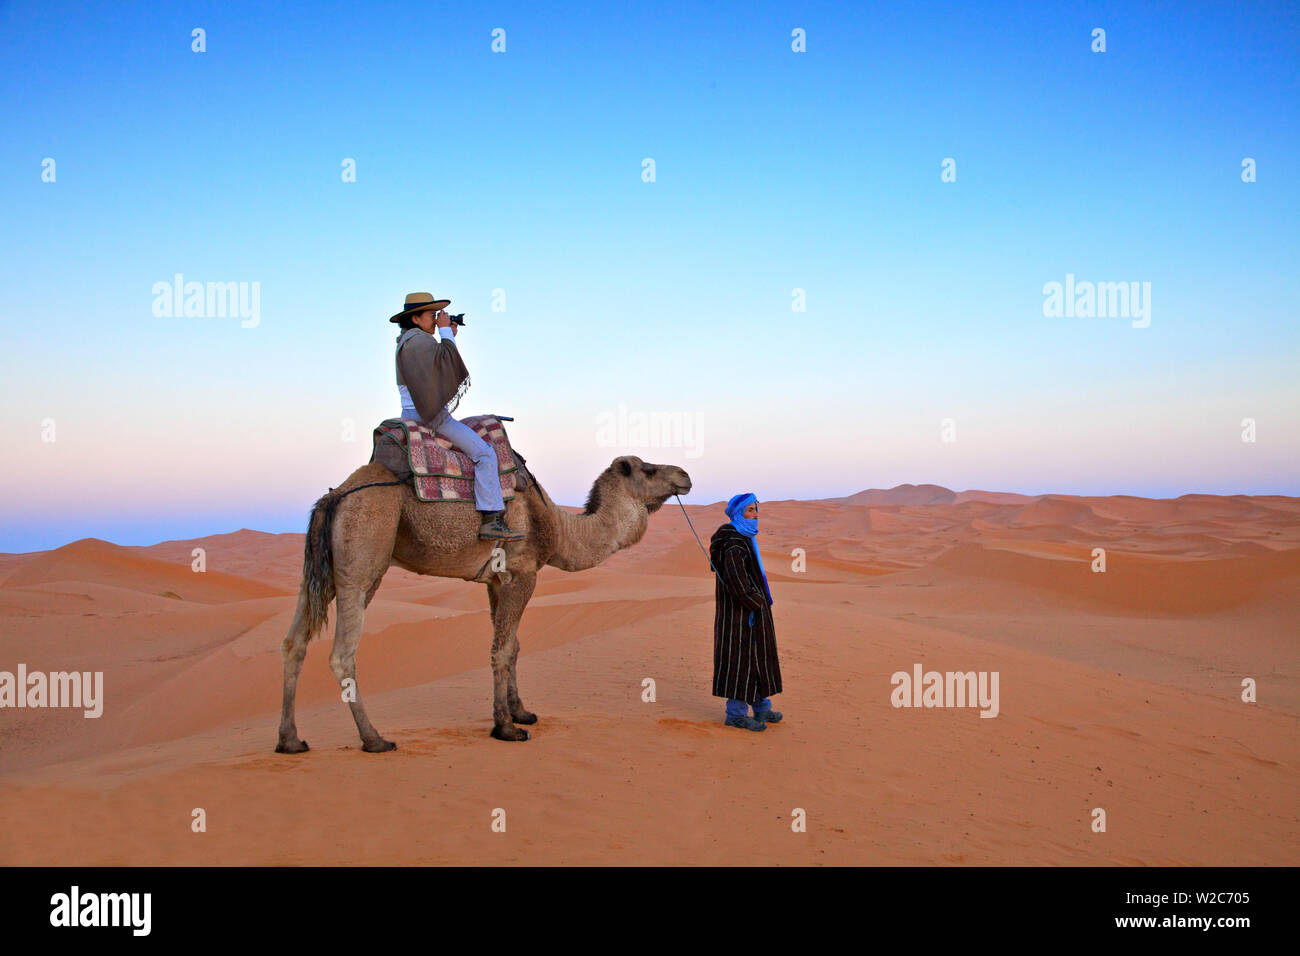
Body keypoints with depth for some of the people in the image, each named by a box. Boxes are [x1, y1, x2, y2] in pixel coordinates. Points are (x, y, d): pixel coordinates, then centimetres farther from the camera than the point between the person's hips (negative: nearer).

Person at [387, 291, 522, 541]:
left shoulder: (407, 340, 19)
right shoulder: (417, 339, -12)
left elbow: (442, 365, 25)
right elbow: (446, 359, -22)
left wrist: (450, 337, 17)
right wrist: (445, 330, -9)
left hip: (412, 414, 11)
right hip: (430, 416, -11)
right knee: (484, 453, -13)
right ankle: (491, 520, -21)